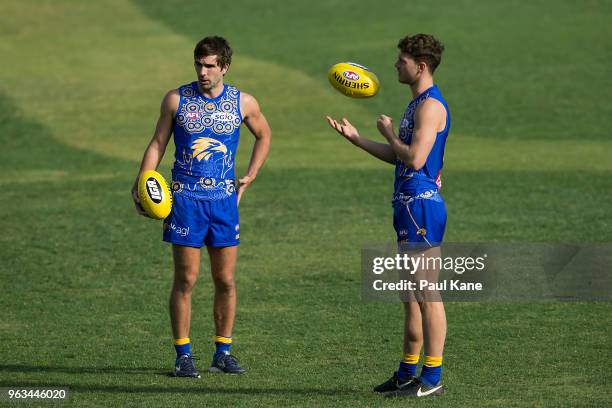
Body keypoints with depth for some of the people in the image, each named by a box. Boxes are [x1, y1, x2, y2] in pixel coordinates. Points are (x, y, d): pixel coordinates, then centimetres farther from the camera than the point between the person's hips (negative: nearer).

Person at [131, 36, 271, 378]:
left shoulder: (244, 103, 2)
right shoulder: (176, 100, -1)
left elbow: (264, 135, 20)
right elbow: (157, 144, 4)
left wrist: (250, 176, 10)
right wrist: (141, 186, -7)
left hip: (224, 199, 2)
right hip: (185, 199, -2)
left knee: (226, 281, 5)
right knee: (186, 280, -3)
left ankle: (223, 352, 15)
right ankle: (183, 354, 3)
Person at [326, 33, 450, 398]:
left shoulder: (430, 105, -15)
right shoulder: (418, 104, 18)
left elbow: (415, 158, -24)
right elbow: (399, 157, 24)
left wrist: (389, 133, -8)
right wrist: (356, 139, 23)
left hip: (422, 205, -11)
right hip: (409, 204, 11)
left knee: (427, 294, -8)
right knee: (411, 294, 15)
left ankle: (432, 377, -6)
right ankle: (407, 373, 22)